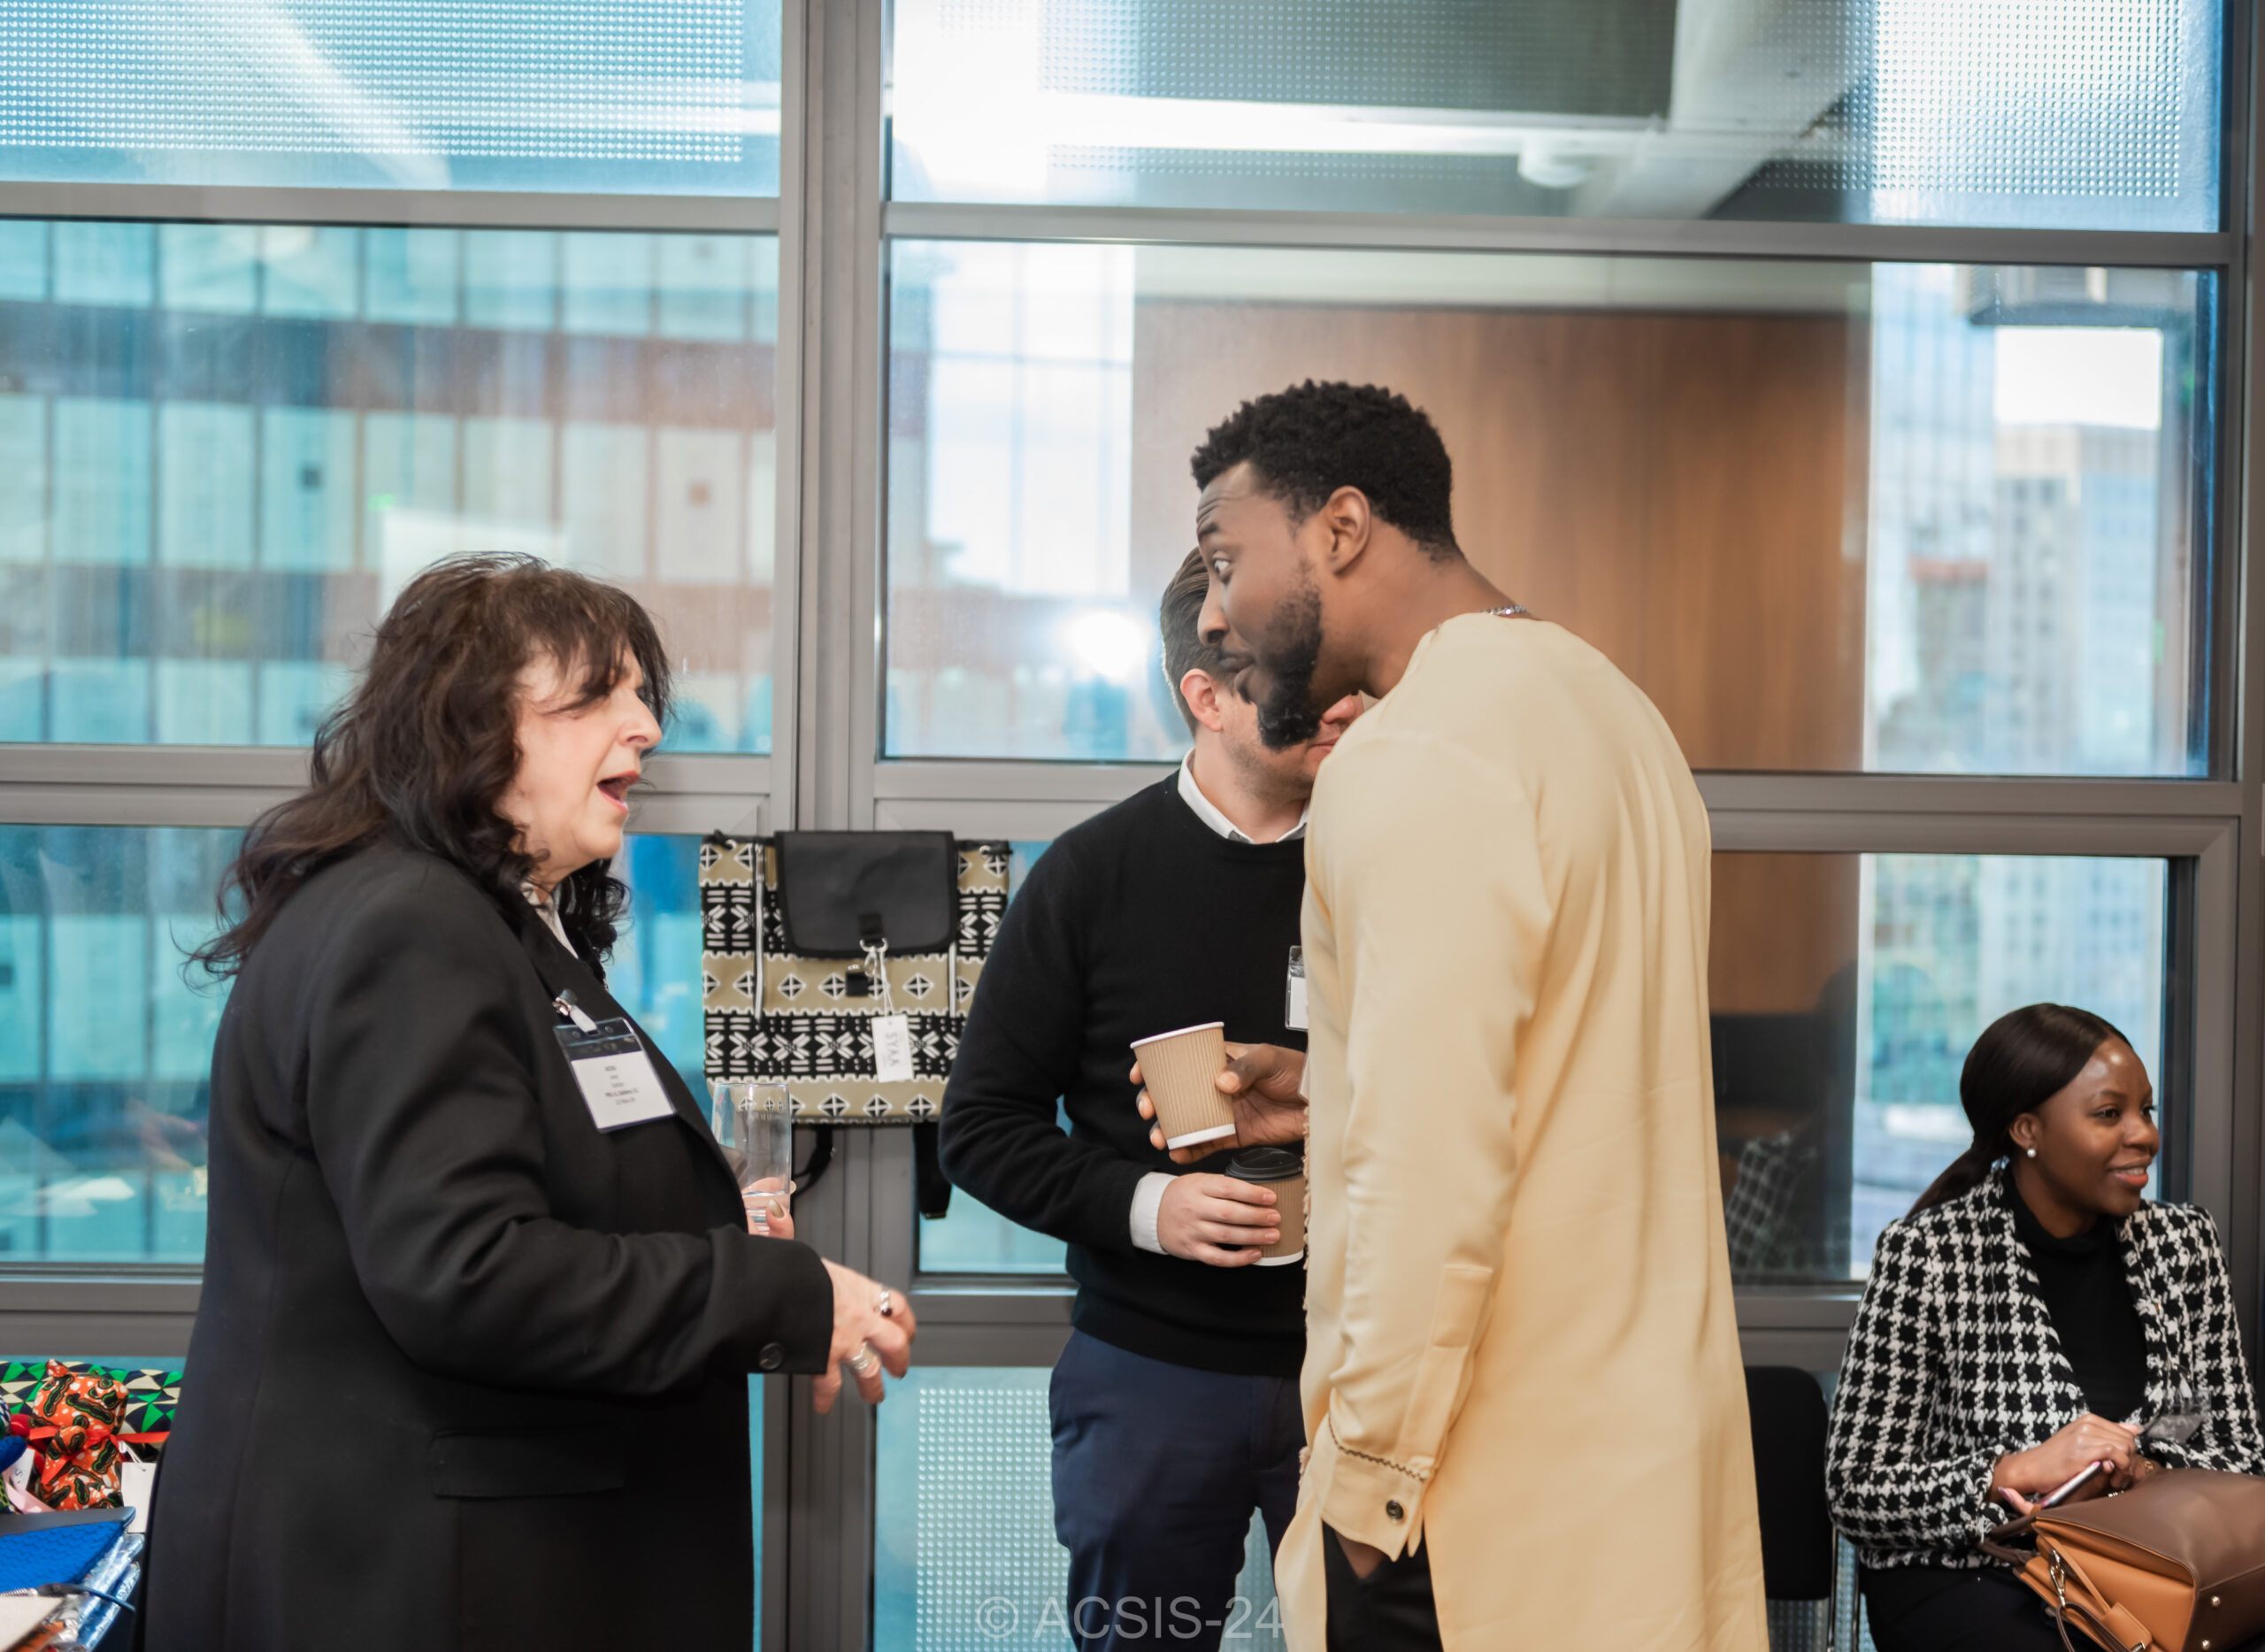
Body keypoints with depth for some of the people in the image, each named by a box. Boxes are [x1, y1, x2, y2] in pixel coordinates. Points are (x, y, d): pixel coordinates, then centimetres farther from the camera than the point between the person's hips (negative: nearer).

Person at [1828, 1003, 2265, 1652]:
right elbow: (1857, 1492, -11)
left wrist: (2136, 1470, -15)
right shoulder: (1923, 1252, -11)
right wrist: (2018, 1471, -25)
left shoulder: (2183, 1242, 5)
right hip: (1956, 1577, -6)